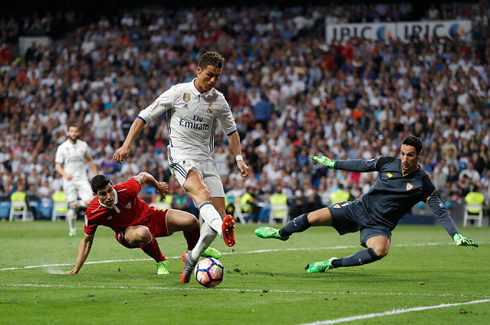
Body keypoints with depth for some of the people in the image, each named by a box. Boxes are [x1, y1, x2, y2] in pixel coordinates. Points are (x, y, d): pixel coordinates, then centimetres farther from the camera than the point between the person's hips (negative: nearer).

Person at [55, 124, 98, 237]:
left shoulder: (83, 145, 8)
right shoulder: (62, 148, 0)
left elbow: (90, 160, 22)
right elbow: (58, 165, 0)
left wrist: (96, 175, 17)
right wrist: (65, 175, -19)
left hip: (82, 179, 2)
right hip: (69, 181, -2)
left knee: (88, 201, -16)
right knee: (73, 206, -5)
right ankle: (72, 230, 10)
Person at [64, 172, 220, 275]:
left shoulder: (126, 190, -27)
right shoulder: (92, 213, -25)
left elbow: (143, 176, -4)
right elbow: (87, 240, -9)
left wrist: (158, 186, 16)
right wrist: (75, 270, -14)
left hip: (151, 217, 2)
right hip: (127, 231, -2)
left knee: (191, 221, -15)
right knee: (142, 234, -42)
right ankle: (161, 262, -10)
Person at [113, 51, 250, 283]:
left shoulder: (218, 100, 8)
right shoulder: (178, 92, -3)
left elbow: (231, 130, 23)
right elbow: (145, 116, 1)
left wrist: (239, 159, 12)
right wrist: (127, 145, -6)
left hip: (205, 158, 5)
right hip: (180, 155, -5)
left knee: (219, 213, -5)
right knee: (200, 190, -35)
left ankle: (192, 258, 15)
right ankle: (222, 229, -64)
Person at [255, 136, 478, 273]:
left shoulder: (423, 184, -12)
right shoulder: (387, 163, -4)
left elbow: (440, 211, -12)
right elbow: (361, 165, 10)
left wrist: (456, 235, -23)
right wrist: (332, 163, 15)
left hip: (379, 226, -3)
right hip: (359, 208, 3)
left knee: (380, 250, -37)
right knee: (312, 218, -7)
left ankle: (334, 264, -19)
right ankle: (281, 233, 26)